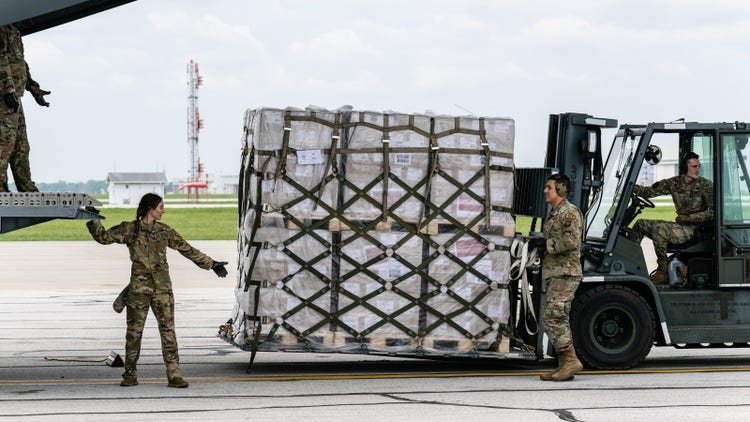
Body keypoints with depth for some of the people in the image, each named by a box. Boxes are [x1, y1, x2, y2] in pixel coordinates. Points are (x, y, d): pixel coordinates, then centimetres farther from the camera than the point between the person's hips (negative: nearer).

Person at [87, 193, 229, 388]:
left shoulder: (164, 230, 10)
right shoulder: (129, 229, 3)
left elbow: (187, 250, 15)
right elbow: (104, 237, 7)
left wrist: (211, 264, 16)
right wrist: (93, 220, -4)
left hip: (162, 286, 2)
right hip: (139, 286, -2)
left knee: (168, 329, -4)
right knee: (134, 330, 2)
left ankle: (174, 375, -3)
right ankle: (130, 375, 13)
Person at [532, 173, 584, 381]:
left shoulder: (569, 212, -10)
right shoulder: (551, 215, 21)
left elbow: (571, 241, -22)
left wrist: (545, 244, -15)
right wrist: (538, 244, 13)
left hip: (566, 273, -10)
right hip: (555, 274, 10)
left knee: (552, 317, -16)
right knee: (558, 320, 8)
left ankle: (571, 360, -15)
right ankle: (564, 366, 9)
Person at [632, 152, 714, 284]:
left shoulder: (706, 185, -8)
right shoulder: (675, 183, 7)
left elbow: (713, 212, -12)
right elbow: (651, 191, 7)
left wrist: (689, 218, -17)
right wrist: (637, 189, -15)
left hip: (693, 229, -7)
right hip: (679, 226, 7)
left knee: (659, 228, -29)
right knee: (640, 224, 3)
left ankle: (663, 272, -23)